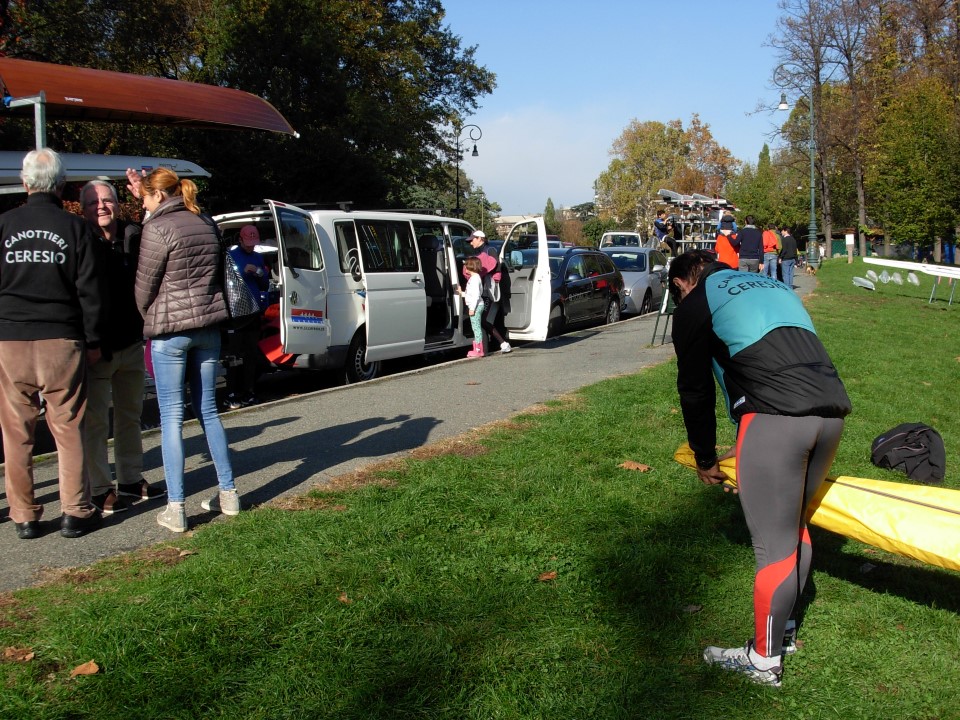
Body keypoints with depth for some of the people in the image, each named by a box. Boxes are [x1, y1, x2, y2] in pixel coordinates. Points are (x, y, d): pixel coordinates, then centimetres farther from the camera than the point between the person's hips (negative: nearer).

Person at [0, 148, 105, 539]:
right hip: (62, 341, -1)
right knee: (68, 429, 6)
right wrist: (93, 340, 5)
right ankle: (75, 513, 9)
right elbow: (89, 288, -1)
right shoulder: (74, 226, -1)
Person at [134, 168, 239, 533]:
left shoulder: (157, 228, -10)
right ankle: (228, 494, 19)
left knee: (172, 417, 0)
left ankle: (175, 509, 3)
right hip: (208, 326, 6)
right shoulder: (208, 225, 9)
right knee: (208, 410, 15)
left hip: (170, 329, -6)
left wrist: (151, 321, 11)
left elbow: (144, 286, -4)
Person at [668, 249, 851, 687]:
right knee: (795, 526, 23)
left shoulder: (693, 306, 11)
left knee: (773, 546, 4)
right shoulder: (773, 287, 30)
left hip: (775, 417, -7)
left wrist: (705, 459, 27)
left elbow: (695, 391, 13)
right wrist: (747, 446, 37)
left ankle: (764, 660, 19)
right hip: (832, 408, 7)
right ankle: (782, 628, 38)